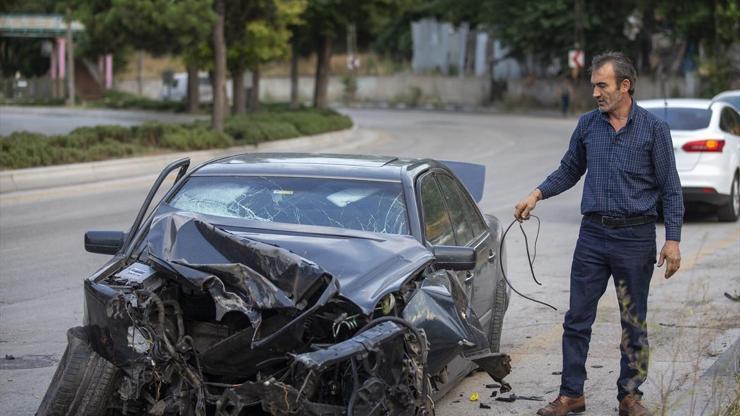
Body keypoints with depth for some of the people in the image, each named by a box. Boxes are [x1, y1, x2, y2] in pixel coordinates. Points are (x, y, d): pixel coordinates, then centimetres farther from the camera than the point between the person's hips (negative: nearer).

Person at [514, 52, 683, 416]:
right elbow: (569, 171, 17)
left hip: (635, 237, -3)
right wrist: (537, 194, 1)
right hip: (593, 235, 3)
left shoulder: (654, 129, -4)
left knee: (634, 322, 6)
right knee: (577, 318, 2)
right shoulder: (587, 125, 5)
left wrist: (673, 240, -9)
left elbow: (670, 190, -3)